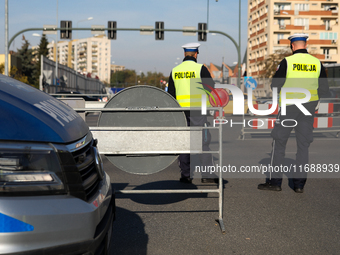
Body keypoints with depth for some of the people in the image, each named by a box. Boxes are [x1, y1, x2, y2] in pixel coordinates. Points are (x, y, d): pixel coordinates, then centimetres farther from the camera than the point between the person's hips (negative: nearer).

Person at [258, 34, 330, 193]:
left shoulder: (287, 62, -9)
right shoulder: (317, 63, 2)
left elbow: (275, 85, -7)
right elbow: (324, 90, 5)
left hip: (289, 107, -3)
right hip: (309, 108, 4)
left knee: (279, 143, 6)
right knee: (303, 145, 10)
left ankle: (275, 181, 7)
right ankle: (299, 184, 11)